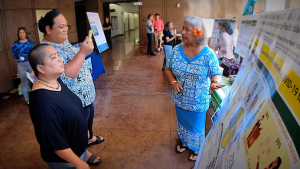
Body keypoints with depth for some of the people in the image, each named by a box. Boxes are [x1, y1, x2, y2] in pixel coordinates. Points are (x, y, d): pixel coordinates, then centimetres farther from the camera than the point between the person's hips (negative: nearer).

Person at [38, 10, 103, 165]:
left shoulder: (63, 41, 3)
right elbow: (68, 73, -36)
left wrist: (86, 47, 6)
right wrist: (82, 52, -36)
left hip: (86, 93, 10)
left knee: (89, 117, 30)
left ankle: (89, 138, 58)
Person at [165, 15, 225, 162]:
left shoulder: (208, 54, -19)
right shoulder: (176, 50, -10)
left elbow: (217, 74, -12)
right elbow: (168, 68, 1)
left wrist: (214, 83, -35)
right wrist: (173, 81, -18)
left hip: (198, 101, -3)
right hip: (180, 99, 4)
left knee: (197, 126, 19)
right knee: (182, 122, 27)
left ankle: (197, 148, 49)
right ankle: (184, 142, 57)